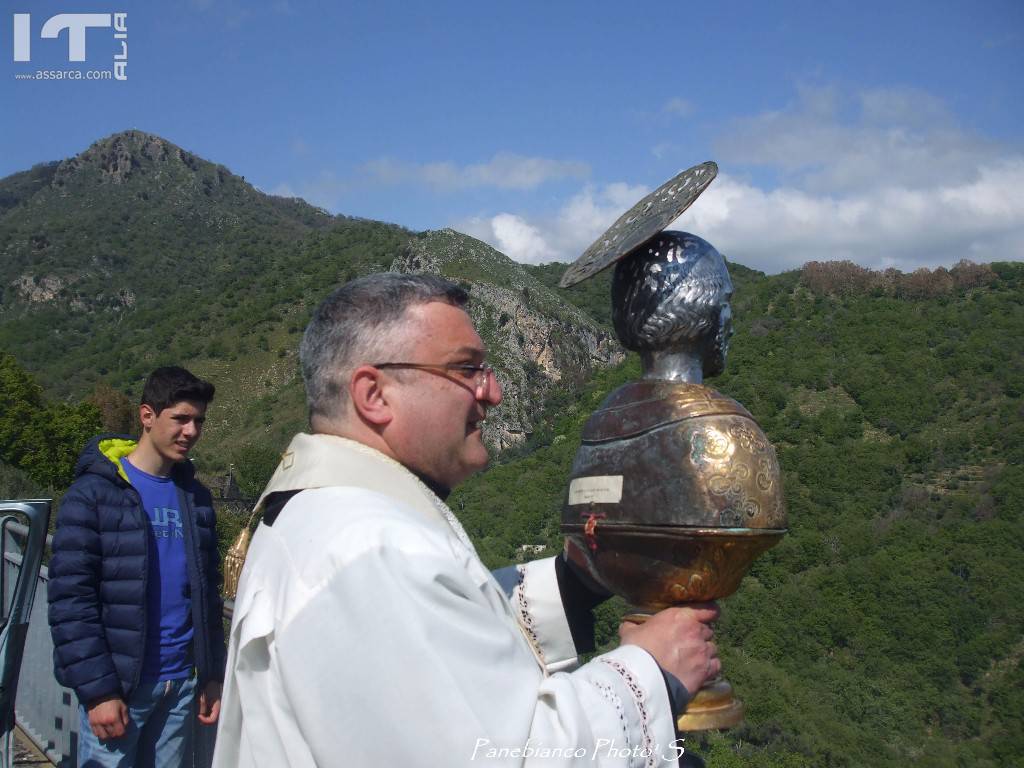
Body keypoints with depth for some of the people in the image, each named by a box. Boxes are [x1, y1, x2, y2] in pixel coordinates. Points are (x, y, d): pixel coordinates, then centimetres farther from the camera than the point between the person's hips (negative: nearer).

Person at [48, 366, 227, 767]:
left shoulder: (195, 496, 9)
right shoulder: (93, 492, -7)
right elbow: (69, 599, -11)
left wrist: (212, 675, 9)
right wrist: (97, 690, -15)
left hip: (182, 684, 5)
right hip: (115, 688, -4)